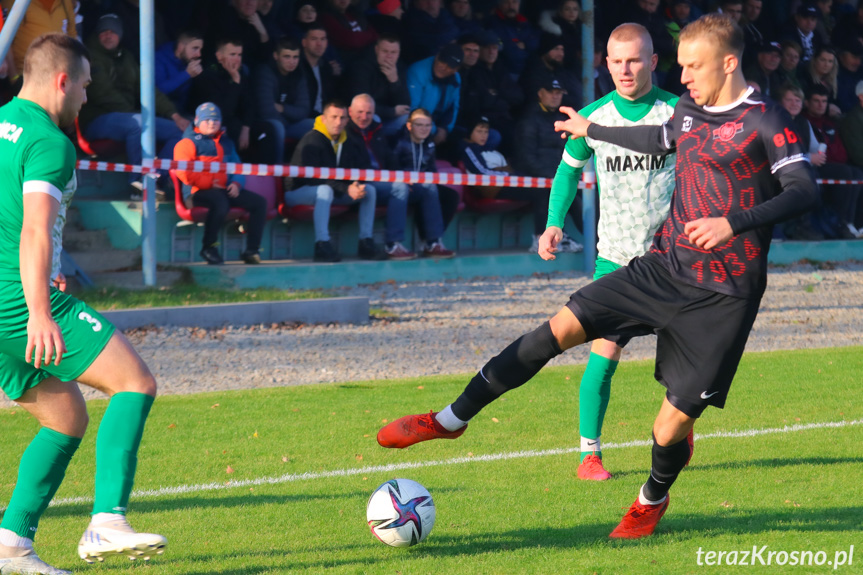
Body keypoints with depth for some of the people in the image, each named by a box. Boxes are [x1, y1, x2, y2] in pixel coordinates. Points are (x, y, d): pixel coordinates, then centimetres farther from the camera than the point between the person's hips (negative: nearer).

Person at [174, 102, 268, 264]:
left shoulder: (226, 143, 25)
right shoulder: (189, 142, 3)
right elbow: (183, 172, -11)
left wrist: (236, 184, 2)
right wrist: (210, 183, -13)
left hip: (223, 190, 7)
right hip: (199, 192, -7)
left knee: (259, 202, -9)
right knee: (220, 201, -40)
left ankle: (252, 250, -13)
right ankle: (209, 247, -26)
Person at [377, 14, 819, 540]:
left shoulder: (764, 122, -11)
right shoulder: (690, 111, 11)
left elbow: (805, 189, -21)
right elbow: (660, 139, 34)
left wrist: (735, 223, -33)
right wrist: (592, 131, 48)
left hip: (722, 297, -6)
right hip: (665, 266, 6)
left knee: (673, 425, -5)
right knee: (561, 327, -7)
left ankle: (654, 498, 29)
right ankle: (452, 419, -1)